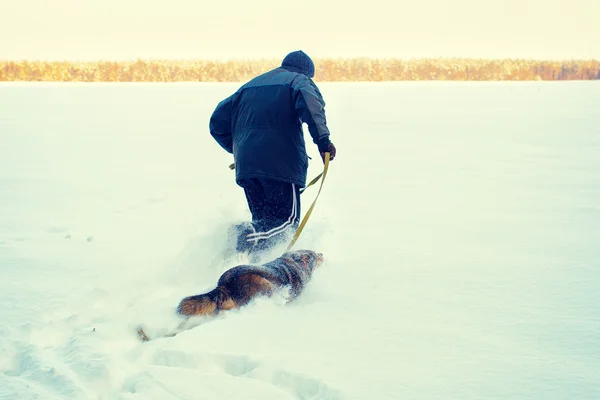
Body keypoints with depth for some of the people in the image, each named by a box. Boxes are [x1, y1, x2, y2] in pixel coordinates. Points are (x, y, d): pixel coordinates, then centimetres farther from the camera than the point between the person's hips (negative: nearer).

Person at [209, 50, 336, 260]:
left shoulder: (250, 85, 28)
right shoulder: (300, 80, 11)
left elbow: (218, 122, 24)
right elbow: (310, 103, -15)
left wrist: (238, 149, 34)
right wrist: (322, 139, -19)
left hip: (245, 164, 6)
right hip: (281, 163, -5)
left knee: (263, 221, 15)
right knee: (287, 220, -2)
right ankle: (250, 236, -31)